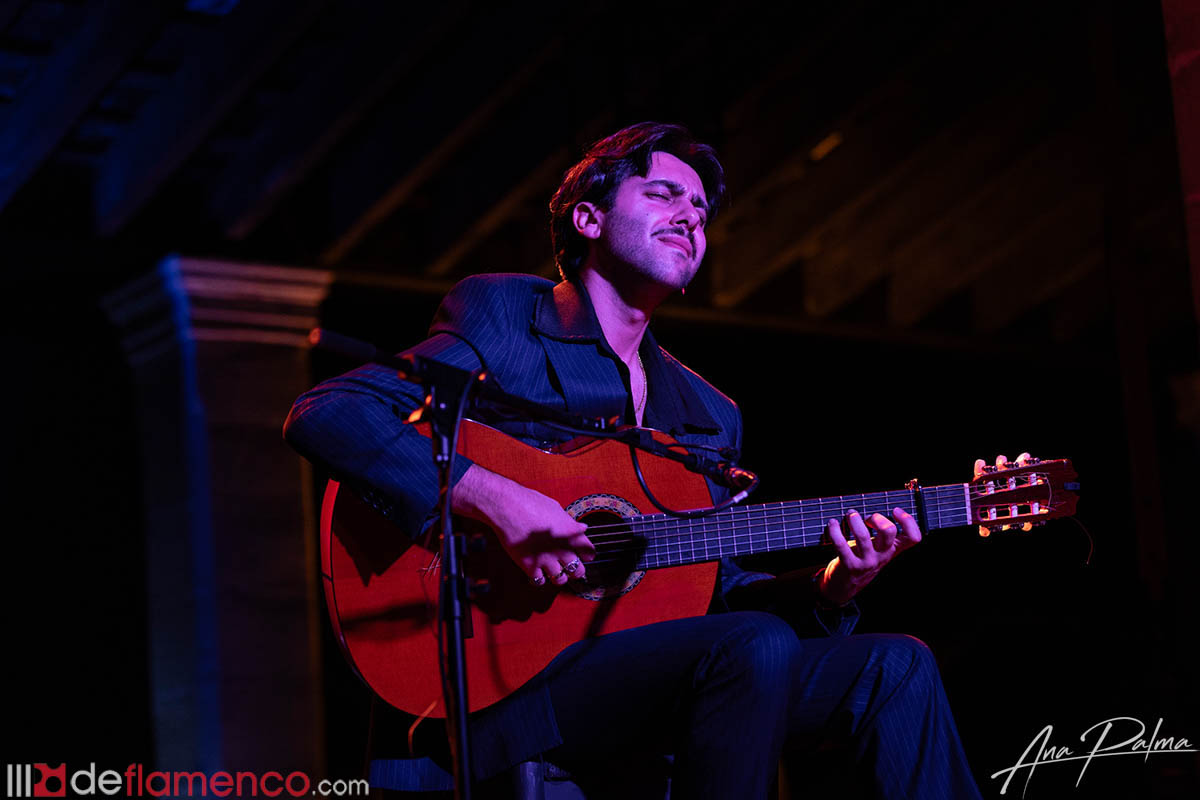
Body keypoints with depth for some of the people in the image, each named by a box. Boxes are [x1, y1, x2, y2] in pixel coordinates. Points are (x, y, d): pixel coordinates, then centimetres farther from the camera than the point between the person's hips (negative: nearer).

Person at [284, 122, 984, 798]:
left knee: (894, 667, -11)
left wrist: (832, 587, -3)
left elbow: (718, 595, 18)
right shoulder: (499, 317, 2)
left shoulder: (710, 414, 20)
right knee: (757, 649, -29)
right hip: (498, 679, -6)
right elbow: (320, 416, -9)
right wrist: (486, 496, -22)